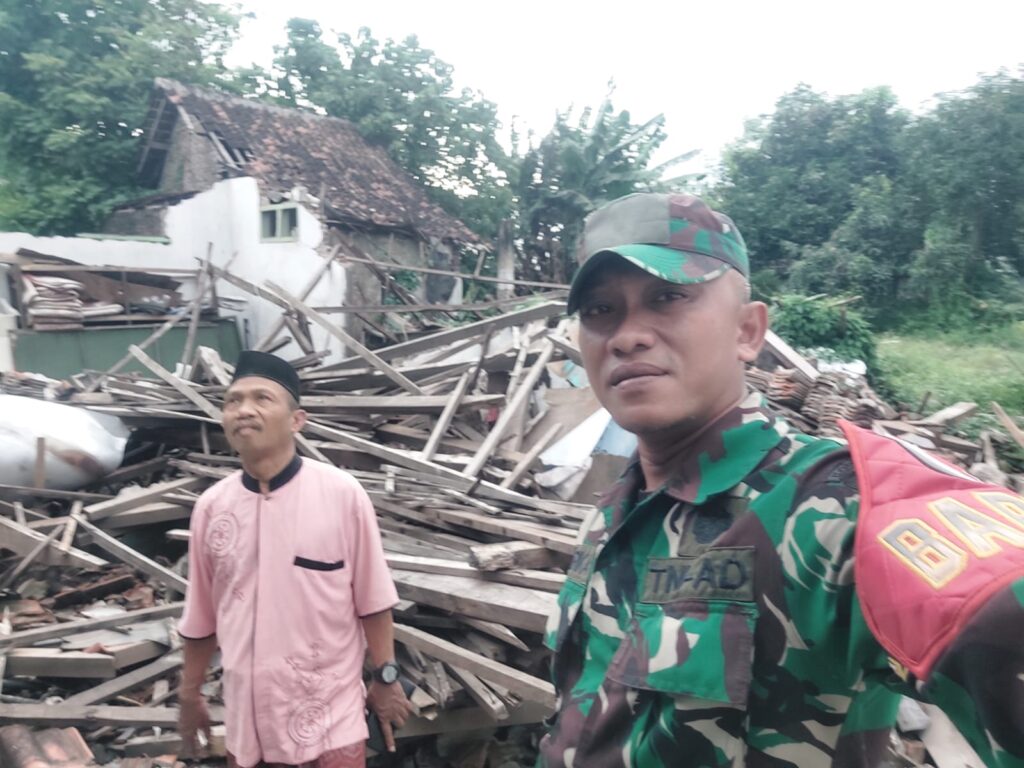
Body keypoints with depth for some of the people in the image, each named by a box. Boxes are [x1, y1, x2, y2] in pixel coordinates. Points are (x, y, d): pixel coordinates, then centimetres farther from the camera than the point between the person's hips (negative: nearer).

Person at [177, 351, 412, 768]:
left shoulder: (342, 494, -15)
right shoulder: (210, 507, -4)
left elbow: (372, 599, -6)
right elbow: (201, 618, 7)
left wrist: (385, 678, -1)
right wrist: (190, 694, 15)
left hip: (328, 712, -3)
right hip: (248, 712, 4)